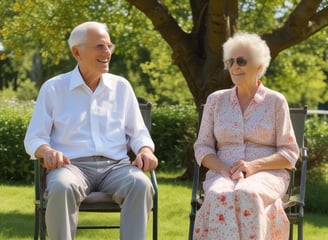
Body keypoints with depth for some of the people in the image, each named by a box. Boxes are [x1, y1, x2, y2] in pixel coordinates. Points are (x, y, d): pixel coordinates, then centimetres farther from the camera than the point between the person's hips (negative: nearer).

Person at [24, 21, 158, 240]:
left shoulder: (121, 86, 14)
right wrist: (47, 151, -18)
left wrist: (145, 151, -7)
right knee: (61, 187, -39)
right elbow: (34, 138, 7)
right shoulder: (53, 88, 7)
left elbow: (138, 133, 17)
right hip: (72, 165, -2)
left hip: (115, 165, 2)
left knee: (141, 184, -32)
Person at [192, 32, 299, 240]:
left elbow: (290, 154, 3)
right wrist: (222, 168, -10)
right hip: (223, 174, 2)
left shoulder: (276, 101, 6)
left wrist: (254, 165, -14)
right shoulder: (216, 100, 13)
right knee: (220, 196, -36)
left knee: (246, 195, -38)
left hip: (266, 174, -1)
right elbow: (202, 148, 12)